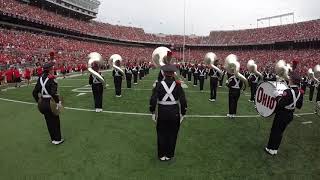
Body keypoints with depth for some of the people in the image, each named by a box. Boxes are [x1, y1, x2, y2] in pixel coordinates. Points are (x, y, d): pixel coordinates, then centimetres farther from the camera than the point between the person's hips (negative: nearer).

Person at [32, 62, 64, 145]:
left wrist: (38, 101, 16)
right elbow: (53, 93, -27)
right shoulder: (52, 79, -17)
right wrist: (58, 102, -19)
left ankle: (53, 138, 30)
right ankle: (57, 139, 18)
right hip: (51, 103, -6)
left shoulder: (40, 78, 3)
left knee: (49, 121, 17)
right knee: (55, 121, 9)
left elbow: (34, 92, 6)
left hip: (42, 103, 6)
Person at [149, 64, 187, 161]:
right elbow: (183, 101, -8)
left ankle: (161, 155, 28)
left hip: (162, 112, 0)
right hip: (174, 112, 0)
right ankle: (169, 155, 29)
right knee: (172, 134, 16)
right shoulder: (177, 85, -7)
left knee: (162, 134, 16)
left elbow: (153, 100, -12)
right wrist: (182, 114, 3)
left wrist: (153, 112, -1)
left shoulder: (159, 84, -8)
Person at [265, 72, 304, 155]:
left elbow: (281, 104, -28)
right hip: (290, 115, 7)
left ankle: (271, 149, 18)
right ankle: (275, 149, 28)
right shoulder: (300, 92, -2)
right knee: (280, 132, 18)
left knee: (275, 131, 7)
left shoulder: (288, 92, -26)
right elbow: (299, 106, 7)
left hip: (282, 114, -7)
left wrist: (278, 97, -14)